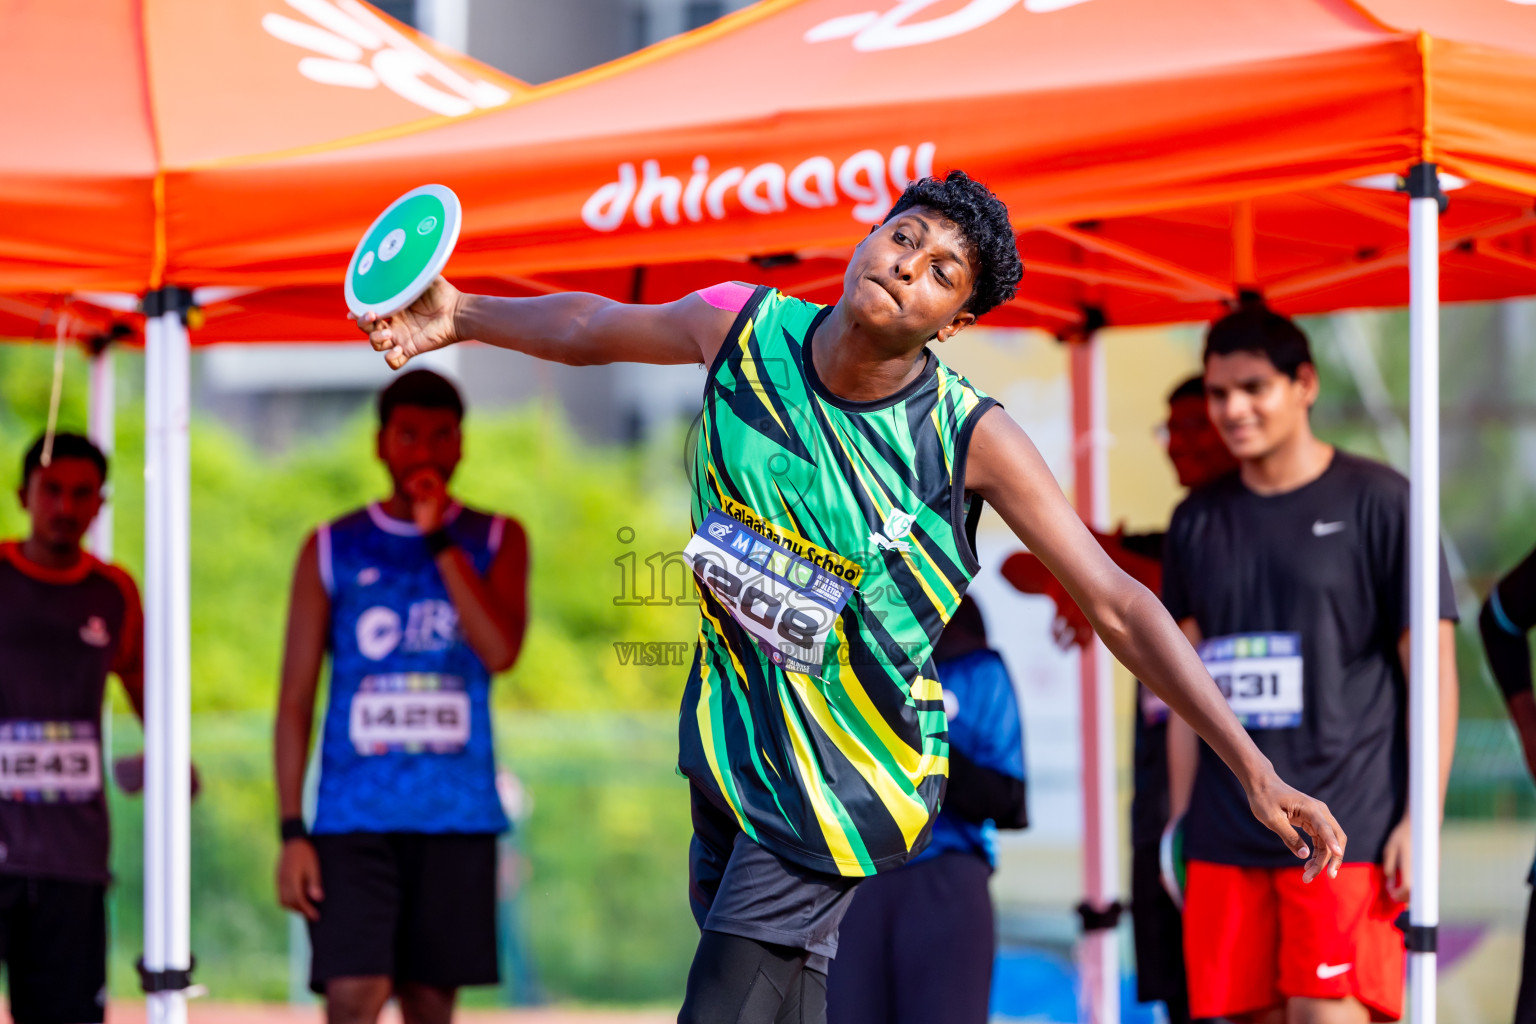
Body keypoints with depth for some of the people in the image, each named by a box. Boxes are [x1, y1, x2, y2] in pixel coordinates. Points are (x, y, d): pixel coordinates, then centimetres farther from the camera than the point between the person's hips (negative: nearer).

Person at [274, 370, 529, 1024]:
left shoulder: (495, 541, 9)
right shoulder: (332, 550, 6)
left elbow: (501, 650, -10)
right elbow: (295, 699, 5)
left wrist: (439, 539, -10)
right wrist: (292, 832, -3)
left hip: (458, 819, 2)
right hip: (356, 816, -1)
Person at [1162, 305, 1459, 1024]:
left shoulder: (1376, 501, 0)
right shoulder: (1199, 521, 14)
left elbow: (1433, 666, -2)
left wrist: (1421, 821, -9)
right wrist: (1180, 816, 13)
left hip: (1347, 829, -5)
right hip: (1226, 839, 5)